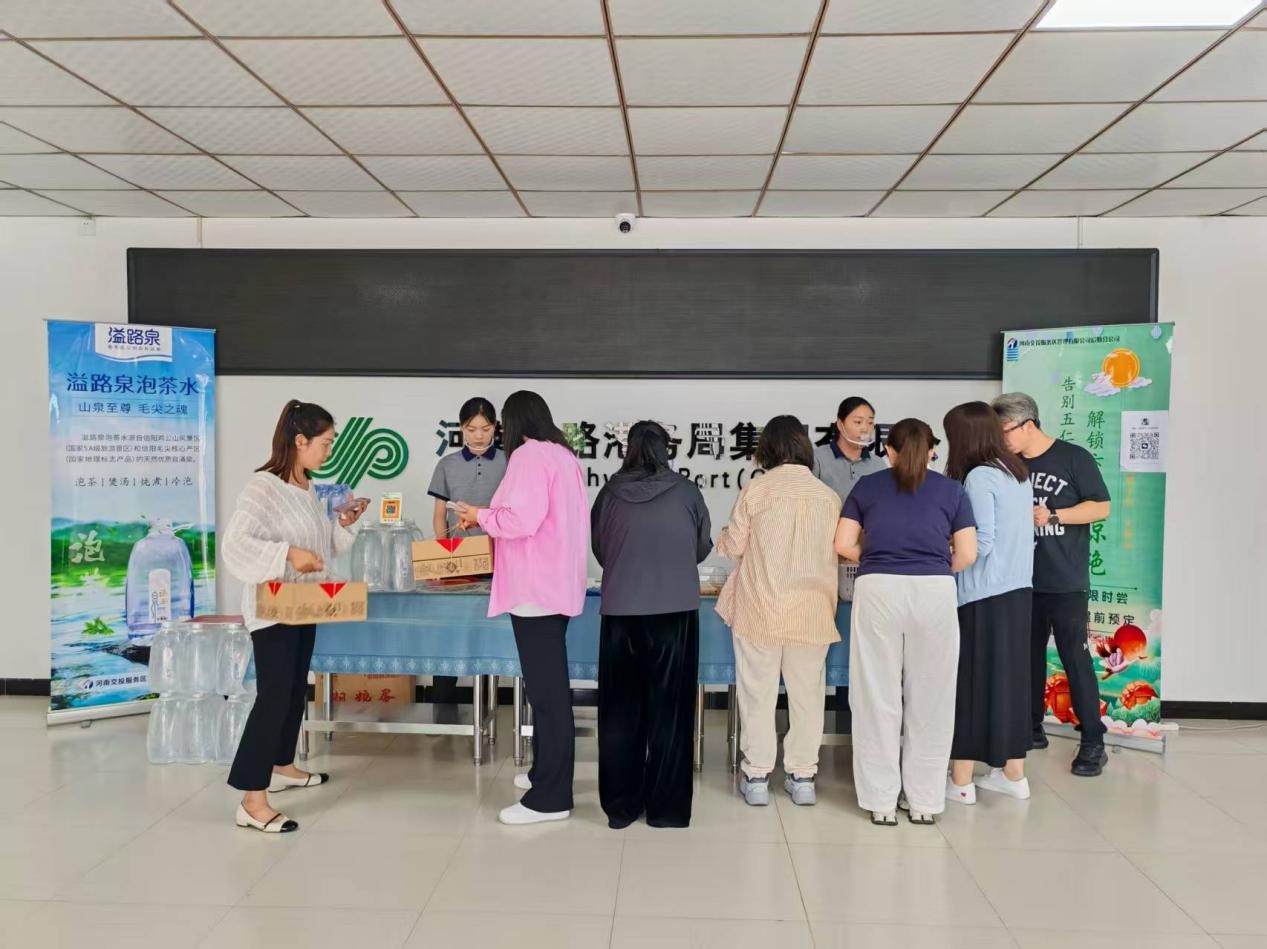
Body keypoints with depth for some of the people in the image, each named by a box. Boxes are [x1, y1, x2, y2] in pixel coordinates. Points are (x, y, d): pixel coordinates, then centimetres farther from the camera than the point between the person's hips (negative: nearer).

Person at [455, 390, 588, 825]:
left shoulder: (529, 455, -11)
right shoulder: (563, 455, 16)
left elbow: (521, 520, -21)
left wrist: (480, 516, -4)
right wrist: (493, 516, 16)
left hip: (536, 587, -10)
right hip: (556, 583, 10)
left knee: (545, 690, -6)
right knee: (551, 686, 18)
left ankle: (550, 797, -1)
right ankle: (548, 773, 29)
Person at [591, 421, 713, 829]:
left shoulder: (609, 494, -3)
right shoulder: (686, 492, -5)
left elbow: (598, 549, 9)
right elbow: (703, 548, 7)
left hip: (620, 612, 1)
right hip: (675, 610, -1)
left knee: (620, 708, 13)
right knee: (669, 709, 10)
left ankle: (620, 805, 21)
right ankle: (666, 807, 18)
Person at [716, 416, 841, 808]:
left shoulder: (756, 489, -9)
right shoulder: (828, 495, -2)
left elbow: (733, 546, -2)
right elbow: (837, 553, 4)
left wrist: (725, 537, 20)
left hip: (760, 609, -2)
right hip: (811, 611, 2)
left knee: (758, 693, 8)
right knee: (806, 693, 12)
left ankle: (756, 776, 15)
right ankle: (802, 776, 19)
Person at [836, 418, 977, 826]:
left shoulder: (867, 486, 12)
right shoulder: (952, 490, 12)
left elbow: (843, 545, 8)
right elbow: (967, 554, 7)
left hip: (879, 591, 0)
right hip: (935, 593, 0)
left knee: (878, 696, 7)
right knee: (929, 698, 10)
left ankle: (881, 801, 13)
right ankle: (924, 800, 18)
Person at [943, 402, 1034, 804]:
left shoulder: (979, 476, -14)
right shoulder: (1018, 472, 11)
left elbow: (981, 543, -18)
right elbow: (1015, 535, 14)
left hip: (982, 595, -8)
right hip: (1017, 589, 8)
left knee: (970, 682, 1)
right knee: (1009, 678, 15)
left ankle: (961, 781, 8)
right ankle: (1013, 774, 24)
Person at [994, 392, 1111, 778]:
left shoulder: (1073, 457, -5)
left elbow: (1101, 507, -8)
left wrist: (1052, 516, -17)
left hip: (1066, 582, -5)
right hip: (1023, 580, 5)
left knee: (1075, 659, -3)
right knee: (1027, 656, 12)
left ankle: (1093, 743, 6)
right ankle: (1032, 728, 25)